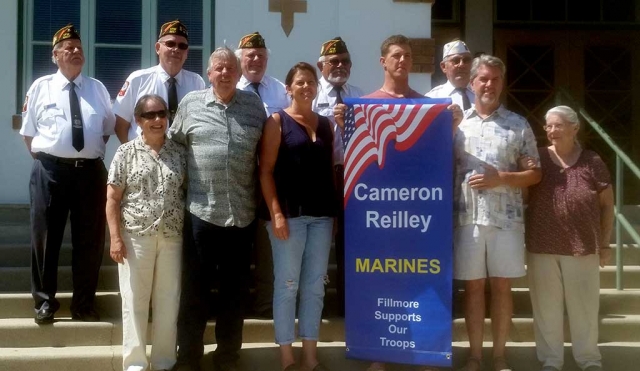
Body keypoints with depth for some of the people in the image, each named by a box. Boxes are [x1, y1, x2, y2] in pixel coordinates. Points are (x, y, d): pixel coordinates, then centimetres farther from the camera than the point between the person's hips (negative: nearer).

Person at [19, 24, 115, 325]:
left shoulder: (97, 88, 10)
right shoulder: (40, 87, 5)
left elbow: (108, 128, 16)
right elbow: (28, 131, 8)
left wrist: (94, 152, 7)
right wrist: (41, 158, 0)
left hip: (91, 172, 2)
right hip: (50, 171, -2)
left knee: (89, 240, 7)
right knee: (46, 238, 5)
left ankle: (84, 305, 21)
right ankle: (45, 301, 21)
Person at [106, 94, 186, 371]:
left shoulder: (179, 153, 6)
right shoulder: (126, 152, 0)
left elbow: (189, 192, 10)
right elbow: (113, 198, -1)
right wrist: (116, 237, -8)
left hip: (173, 236, 2)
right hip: (136, 235, -2)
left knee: (169, 301, 7)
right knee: (135, 300, 4)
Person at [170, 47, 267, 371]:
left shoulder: (254, 105, 7)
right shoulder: (190, 103, 3)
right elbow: (174, 146, 9)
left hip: (242, 214, 2)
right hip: (201, 212, -1)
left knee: (236, 289, 10)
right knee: (195, 288, 6)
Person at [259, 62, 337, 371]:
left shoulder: (325, 124, 14)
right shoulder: (278, 121, 0)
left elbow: (331, 168, 15)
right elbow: (266, 170, -6)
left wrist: (334, 210, 7)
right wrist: (276, 213, -14)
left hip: (322, 214, 5)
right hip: (289, 213, -5)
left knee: (315, 286, 8)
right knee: (287, 284, 1)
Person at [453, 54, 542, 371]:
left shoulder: (519, 125, 5)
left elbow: (534, 173, 4)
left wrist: (500, 178, -10)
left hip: (506, 217, 0)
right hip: (467, 217, 0)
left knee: (502, 286, 6)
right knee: (473, 286, 6)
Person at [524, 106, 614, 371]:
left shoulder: (592, 163, 0)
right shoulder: (537, 159, 1)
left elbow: (607, 204, 6)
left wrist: (605, 243, 6)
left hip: (582, 247, 0)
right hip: (541, 247, 0)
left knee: (584, 306, 10)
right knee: (546, 307, 9)